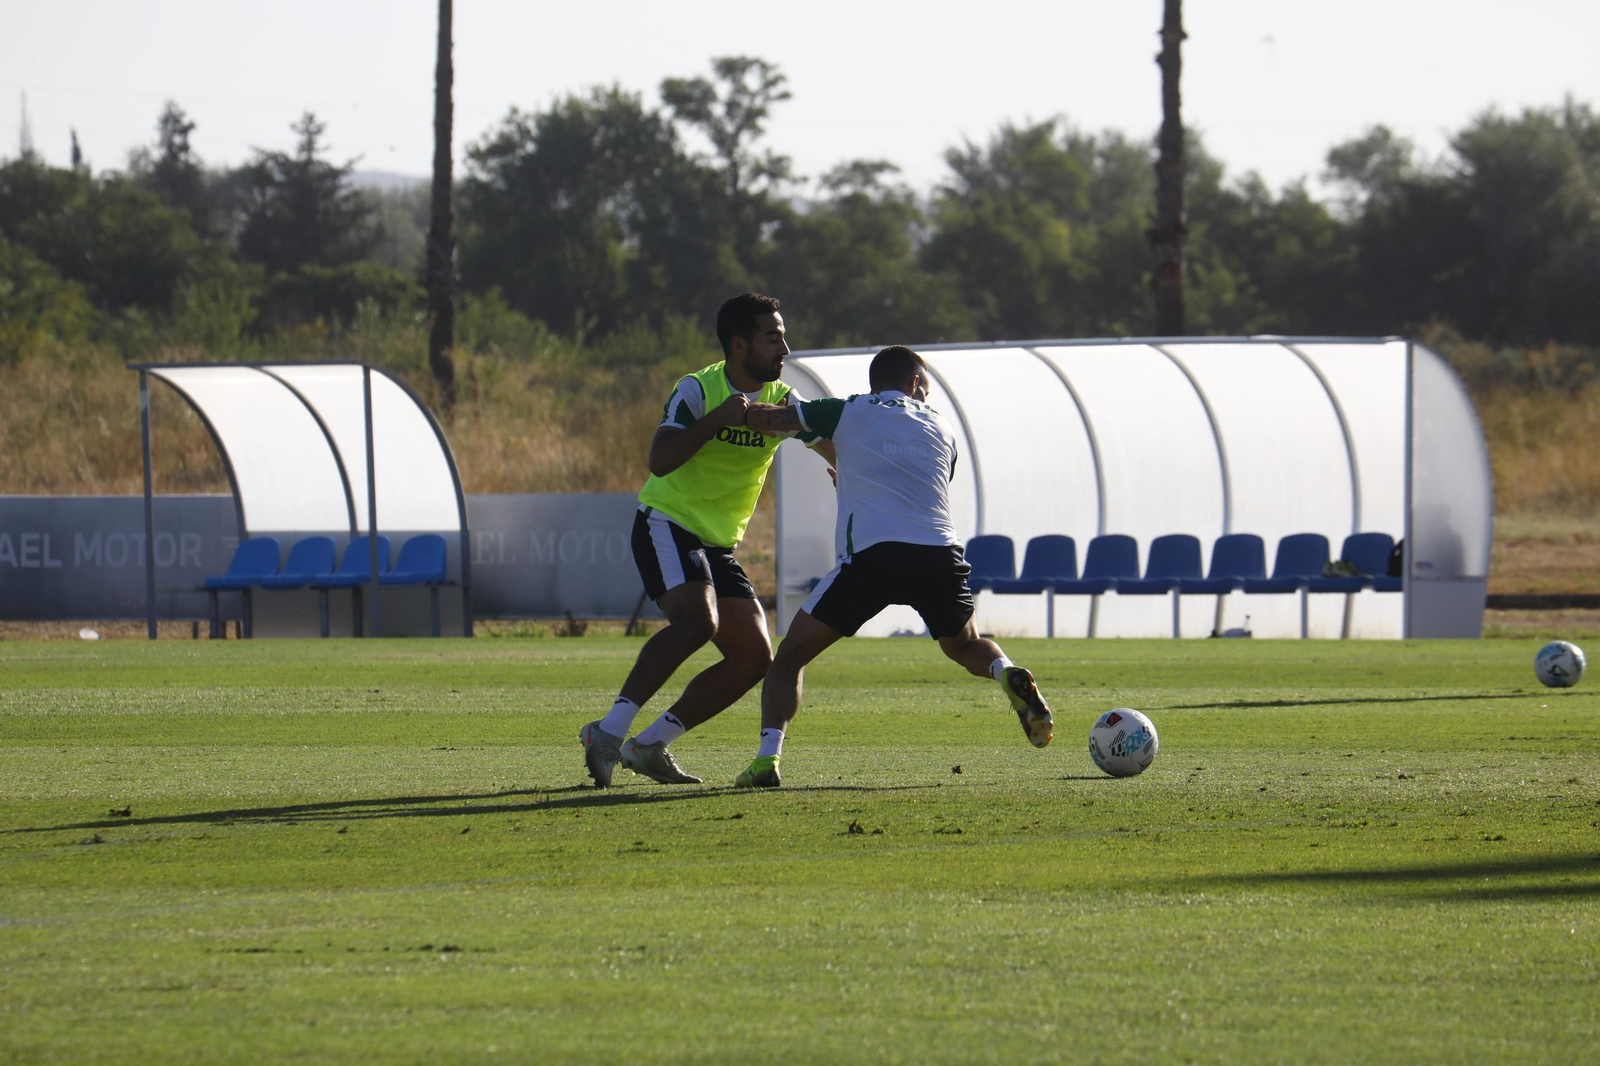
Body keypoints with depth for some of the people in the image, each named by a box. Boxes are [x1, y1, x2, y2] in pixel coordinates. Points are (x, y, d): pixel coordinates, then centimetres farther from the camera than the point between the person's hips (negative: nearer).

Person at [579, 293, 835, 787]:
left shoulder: (782, 402, 4)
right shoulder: (697, 390, -13)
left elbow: (838, 449, 7)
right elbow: (660, 461, -24)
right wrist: (717, 419, -32)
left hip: (718, 544, 7)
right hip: (667, 524, -7)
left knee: (754, 656, -2)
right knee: (697, 621, -32)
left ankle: (649, 745, 4)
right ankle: (608, 731, -32)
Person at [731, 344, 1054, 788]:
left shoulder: (848, 413, 16)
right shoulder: (939, 428, 25)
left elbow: (761, 418, 17)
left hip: (873, 553, -3)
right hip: (941, 550, 3)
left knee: (790, 656, 8)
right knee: (965, 646, 31)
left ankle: (768, 755, -12)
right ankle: (1008, 673, -2)